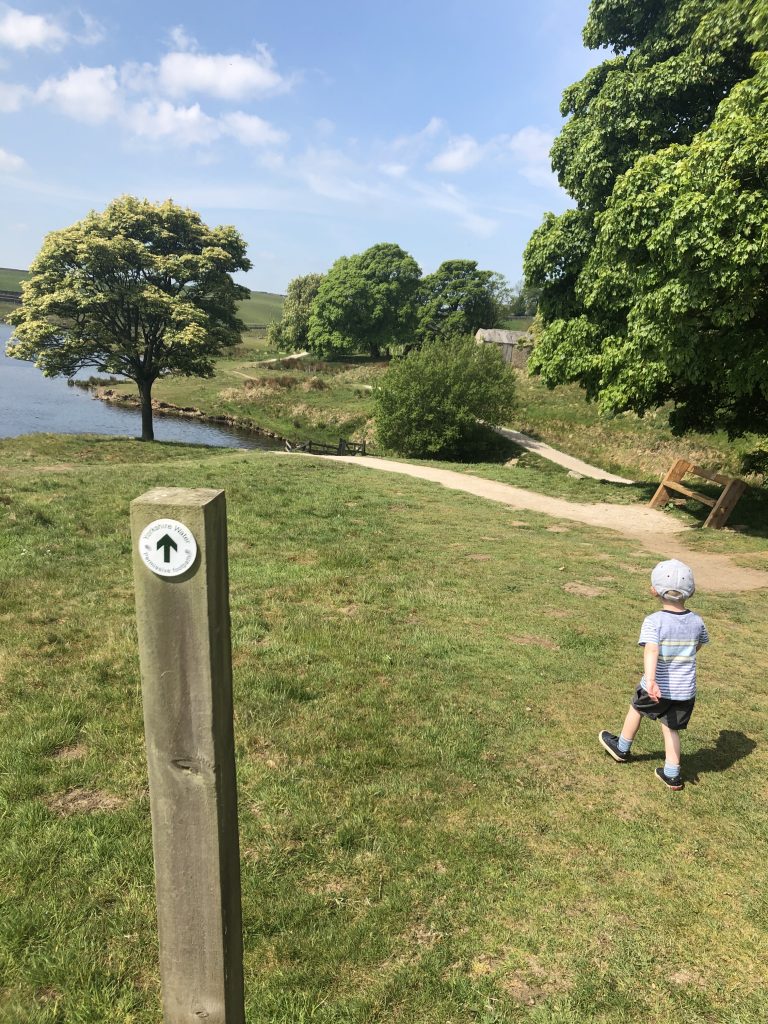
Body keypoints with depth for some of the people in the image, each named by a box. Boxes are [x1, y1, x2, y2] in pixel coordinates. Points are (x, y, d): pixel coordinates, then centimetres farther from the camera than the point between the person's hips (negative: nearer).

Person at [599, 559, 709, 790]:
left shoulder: (654, 621, -20)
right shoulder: (697, 622, -4)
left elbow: (651, 651, -35)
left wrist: (650, 681, -45)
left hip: (658, 688, -3)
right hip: (686, 690, 3)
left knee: (636, 709, 24)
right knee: (671, 728, 19)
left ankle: (622, 748, 44)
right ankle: (672, 775, 23)